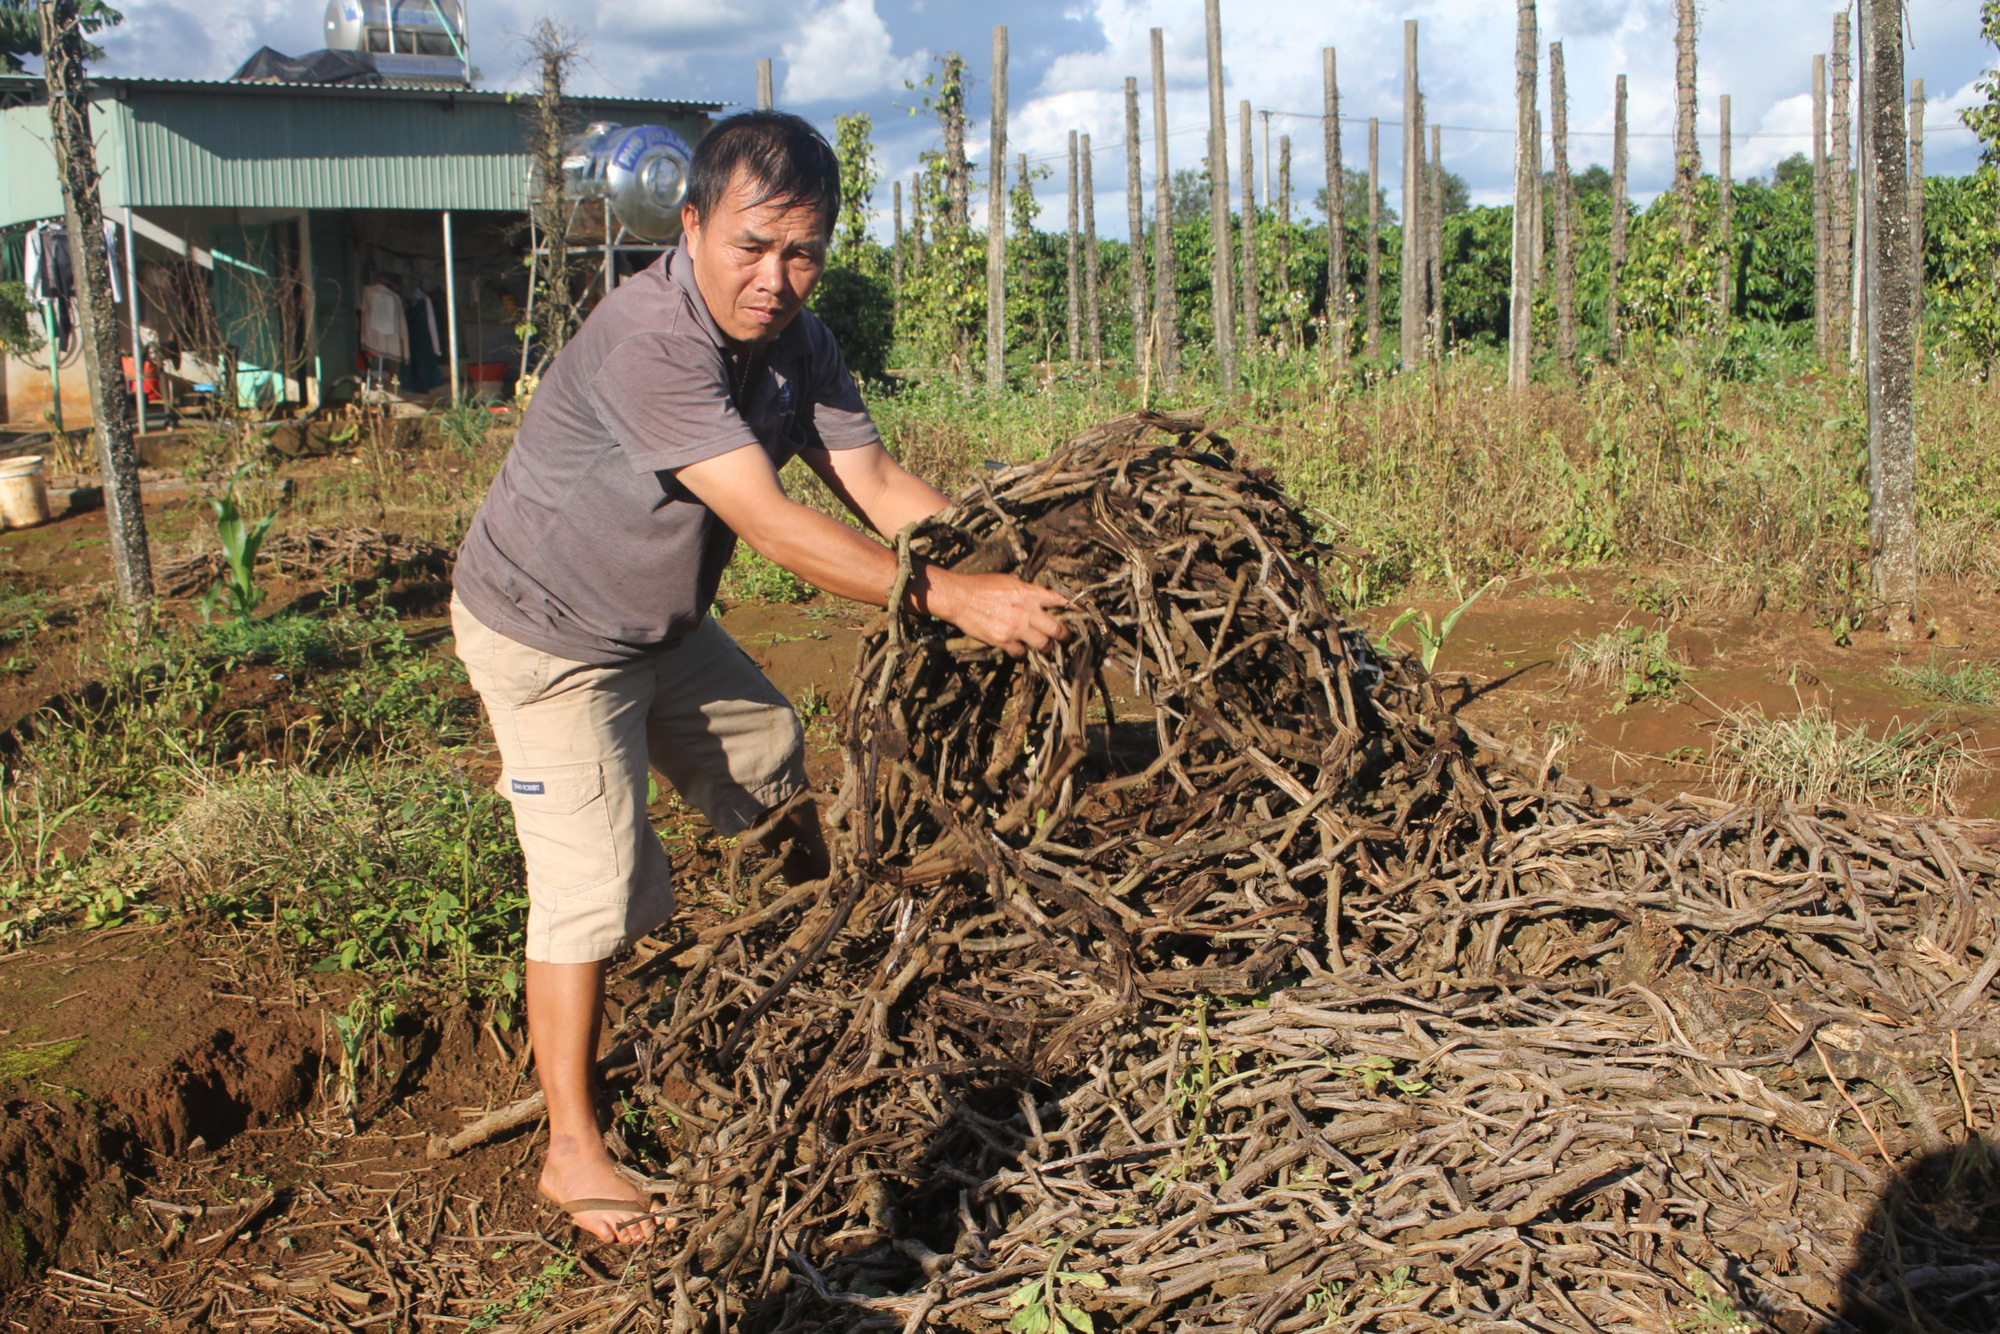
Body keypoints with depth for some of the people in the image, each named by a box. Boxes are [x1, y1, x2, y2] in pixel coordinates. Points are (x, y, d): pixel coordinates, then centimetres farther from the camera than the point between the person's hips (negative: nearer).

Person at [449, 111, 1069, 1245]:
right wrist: (948, 596, -43)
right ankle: (574, 1152, 5)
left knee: (781, 779, 21)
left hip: (666, 626, 9)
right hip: (549, 639, -8)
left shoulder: (795, 340, -8)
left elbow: (875, 484, -12)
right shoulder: (647, 340, -35)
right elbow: (771, 523, -40)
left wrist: (1006, 560, -25)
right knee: (595, 888, -10)